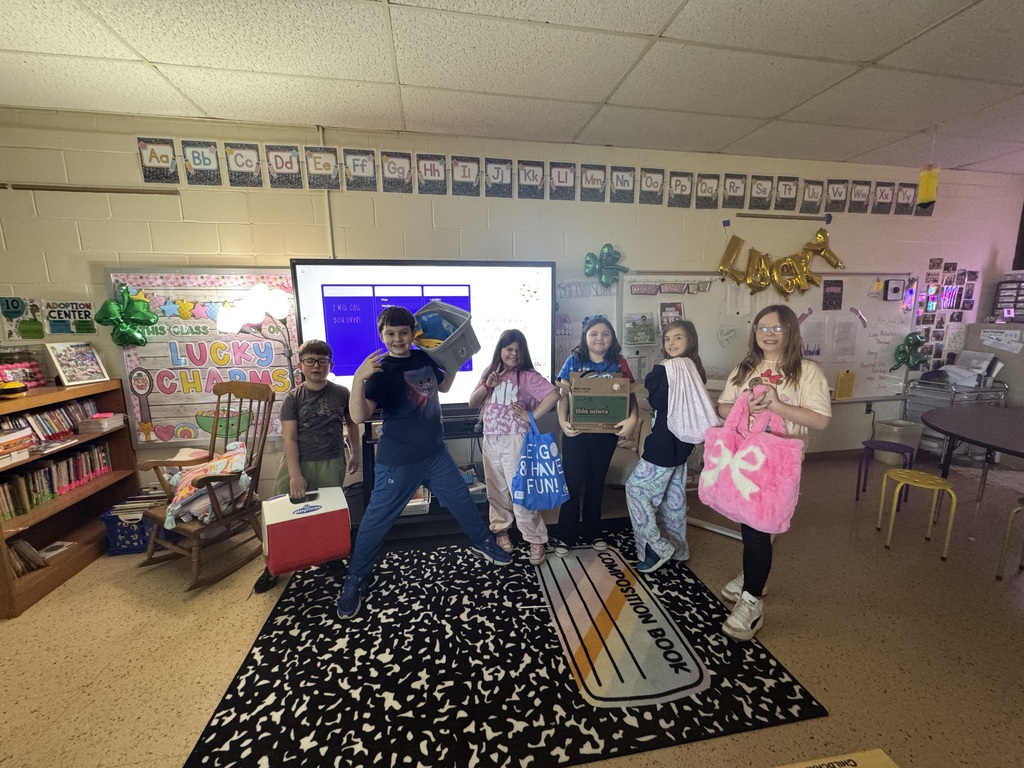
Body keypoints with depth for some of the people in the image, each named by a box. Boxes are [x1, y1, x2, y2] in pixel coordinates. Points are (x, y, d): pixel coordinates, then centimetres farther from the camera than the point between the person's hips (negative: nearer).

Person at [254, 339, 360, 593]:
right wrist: (295, 474, -16)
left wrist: (355, 453, 14)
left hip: (331, 463, 0)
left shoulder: (341, 393, -1)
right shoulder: (292, 398, -4)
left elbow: (351, 423, 13)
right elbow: (289, 438, -9)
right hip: (296, 462, 0)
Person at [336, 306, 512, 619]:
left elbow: (443, 386, 19)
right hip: (398, 461, -5)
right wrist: (358, 378, -41)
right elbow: (359, 416, -27)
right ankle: (355, 581, 27)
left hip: (435, 452, 5)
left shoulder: (424, 358, 1)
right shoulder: (381, 371, -16)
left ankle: (483, 543, 41)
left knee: (461, 499, 17)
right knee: (376, 519, 5)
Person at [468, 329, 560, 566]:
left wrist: (531, 416, -15)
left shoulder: (527, 376, -7)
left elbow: (553, 395, -18)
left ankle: (536, 540, 11)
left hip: (515, 440, -5)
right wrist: (486, 386, -7)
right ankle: (501, 529, 34)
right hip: (490, 440, 5)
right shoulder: (489, 373, 9)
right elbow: (472, 404, 9)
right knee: (497, 490, 15)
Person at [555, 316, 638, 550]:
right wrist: (562, 421, -19)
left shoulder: (619, 363, 1)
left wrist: (632, 418, -22)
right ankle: (566, 536, 21)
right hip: (576, 433, -1)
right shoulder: (574, 361, -2)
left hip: (605, 434, 2)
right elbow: (563, 395, -4)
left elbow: (630, 394, -3)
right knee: (572, 484, 4)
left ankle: (592, 533, 33)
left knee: (596, 484, 16)